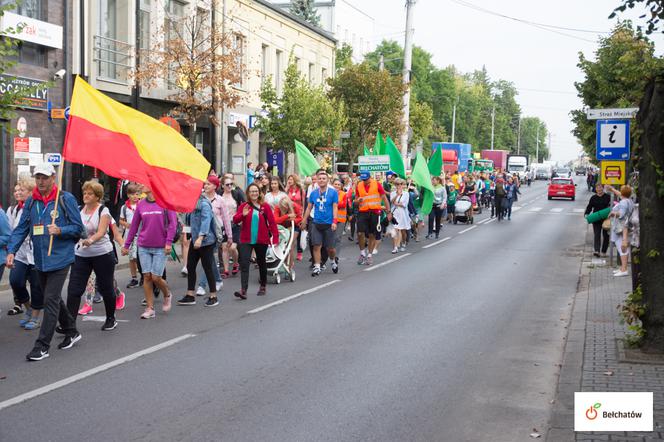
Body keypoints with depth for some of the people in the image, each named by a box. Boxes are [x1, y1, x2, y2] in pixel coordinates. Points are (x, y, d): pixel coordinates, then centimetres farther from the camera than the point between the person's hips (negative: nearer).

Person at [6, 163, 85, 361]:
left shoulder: (66, 199, -6)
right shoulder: (31, 202, 8)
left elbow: (78, 228, -4)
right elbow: (21, 229, 6)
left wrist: (60, 231, -22)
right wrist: (11, 251, -7)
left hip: (59, 259, -6)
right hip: (40, 260, 6)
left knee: (51, 300, -8)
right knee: (53, 299, 16)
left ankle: (42, 345, -4)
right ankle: (71, 332, 34)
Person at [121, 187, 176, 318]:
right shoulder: (141, 204, 5)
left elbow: (172, 223, -7)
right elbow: (134, 226, 11)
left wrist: (169, 242, -15)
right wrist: (126, 245, 12)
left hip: (160, 248, -3)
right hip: (143, 247, 3)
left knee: (156, 277, -5)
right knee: (146, 276, 1)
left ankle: (167, 295, 27)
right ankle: (150, 309, 11)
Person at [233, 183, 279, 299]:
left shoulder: (265, 206, -1)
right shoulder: (243, 206, 1)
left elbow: (272, 222, -3)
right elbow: (235, 220, -7)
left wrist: (275, 237, -11)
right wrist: (243, 215, -27)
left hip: (262, 240, 0)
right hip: (246, 240, 0)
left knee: (261, 263, 16)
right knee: (244, 264, -14)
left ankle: (263, 287, 33)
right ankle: (243, 290, -20)